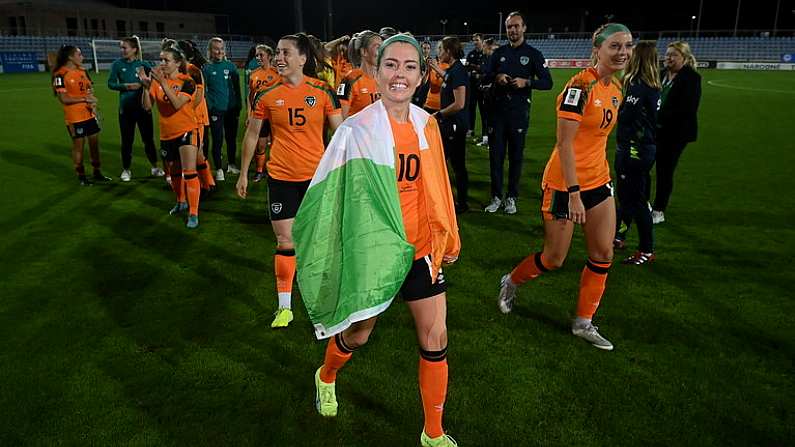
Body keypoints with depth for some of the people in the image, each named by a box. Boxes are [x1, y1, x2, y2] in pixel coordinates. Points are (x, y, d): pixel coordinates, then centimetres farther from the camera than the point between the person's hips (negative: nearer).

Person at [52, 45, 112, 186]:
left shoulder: (82, 71, 9)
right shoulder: (61, 75, -13)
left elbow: (90, 88, 15)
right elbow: (64, 99, -16)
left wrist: (92, 102, -4)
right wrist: (84, 99, -18)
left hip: (90, 114, 7)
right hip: (74, 117, -7)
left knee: (95, 143, 12)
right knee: (78, 145, 4)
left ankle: (97, 173, 26)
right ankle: (81, 176, 16)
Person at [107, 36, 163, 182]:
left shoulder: (143, 64, -3)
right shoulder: (118, 64, -1)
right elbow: (111, 83, 1)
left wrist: (141, 85, -19)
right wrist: (125, 86, -16)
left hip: (143, 106, 0)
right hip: (126, 108, 0)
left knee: (148, 138, 7)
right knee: (127, 140, 7)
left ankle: (154, 167, 22)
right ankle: (126, 170, 20)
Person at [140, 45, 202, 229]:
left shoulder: (187, 81, -12)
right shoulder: (157, 80, 1)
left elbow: (177, 104, -27)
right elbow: (148, 106, -6)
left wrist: (163, 82, -31)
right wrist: (146, 85, -20)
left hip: (187, 130, -5)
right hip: (166, 134, 5)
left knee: (189, 172, -11)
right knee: (174, 172, 18)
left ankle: (193, 213, -4)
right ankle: (181, 203, 40)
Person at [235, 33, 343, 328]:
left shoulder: (323, 91, -5)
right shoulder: (267, 95, -3)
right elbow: (251, 135, 7)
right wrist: (243, 174, 9)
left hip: (316, 174, 0)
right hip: (281, 176, 0)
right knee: (285, 242, 2)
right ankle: (284, 307, 16)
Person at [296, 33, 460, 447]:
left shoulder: (427, 125, 1)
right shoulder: (357, 129, -13)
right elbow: (331, 193, -10)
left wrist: (448, 240, 16)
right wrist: (341, 251, -12)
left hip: (420, 247, 4)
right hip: (371, 250, -3)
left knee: (435, 339, 5)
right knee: (357, 334, 15)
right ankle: (325, 377, 51)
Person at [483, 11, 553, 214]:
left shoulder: (533, 54, 3)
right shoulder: (499, 52, 12)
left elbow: (547, 82, -1)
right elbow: (484, 76, 12)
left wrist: (527, 82, -18)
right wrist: (496, 77, -10)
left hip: (519, 112, -2)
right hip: (498, 109, 2)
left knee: (516, 155, 4)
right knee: (495, 153, 2)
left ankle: (512, 197, 14)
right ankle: (496, 196, 12)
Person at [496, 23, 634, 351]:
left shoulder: (615, 89, 7)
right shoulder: (581, 85, -19)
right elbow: (565, 143, -22)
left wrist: (600, 172, 20)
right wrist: (574, 193, -24)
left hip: (598, 181, 8)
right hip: (564, 184, -8)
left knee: (603, 255, 7)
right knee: (554, 259, 4)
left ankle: (583, 323, 22)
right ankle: (511, 282, 33)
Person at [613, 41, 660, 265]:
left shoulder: (638, 86, -20)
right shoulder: (653, 86, 9)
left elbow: (625, 116, -20)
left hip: (633, 149, -10)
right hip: (645, 147, 10)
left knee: (636, 199, -1)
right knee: (626, 194, 20)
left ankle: (647, 251, 10)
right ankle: (618, 237, 35)